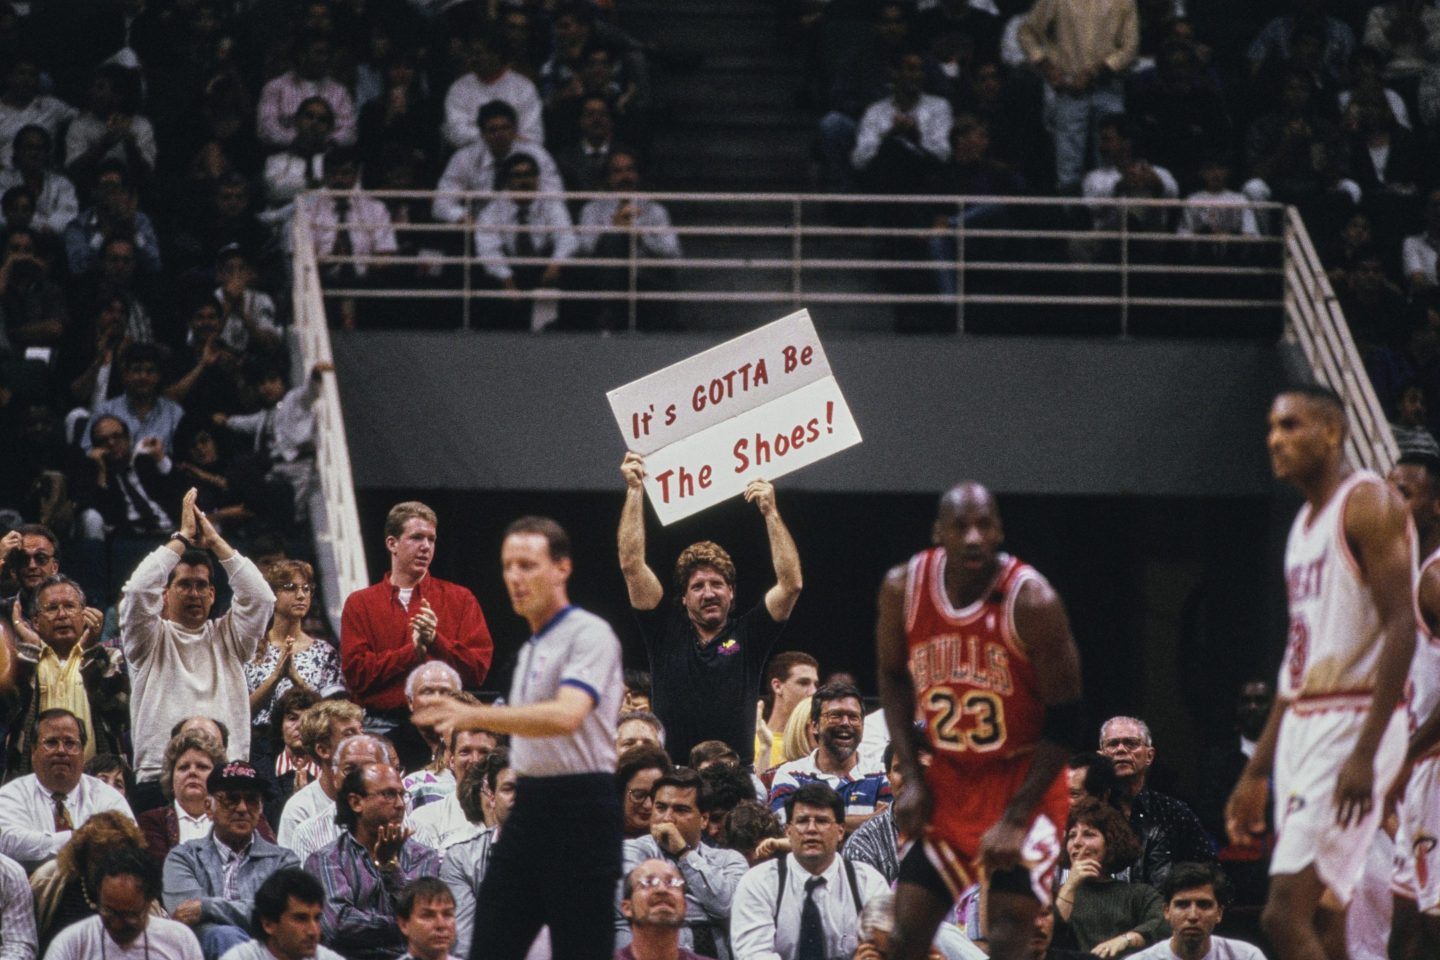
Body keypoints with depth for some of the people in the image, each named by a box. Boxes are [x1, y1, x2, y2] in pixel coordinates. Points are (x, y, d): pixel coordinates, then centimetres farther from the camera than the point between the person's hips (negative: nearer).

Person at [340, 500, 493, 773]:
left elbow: (478, 668, 2)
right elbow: (356, 673, -1)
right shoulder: (360, 604, 10)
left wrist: (435, 641, -11)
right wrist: (413, 650, -7)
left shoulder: (459, 599, 11)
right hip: (384, 727, 0)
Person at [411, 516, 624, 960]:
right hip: (529, 807, 9)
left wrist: (475, 715, -35)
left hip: (579, 810, -9)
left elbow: (566, 716, -27)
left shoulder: (589, 635, -11)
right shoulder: (532, 648, 19)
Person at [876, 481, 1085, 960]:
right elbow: (893, 678, 9)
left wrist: (1015, 819, -20)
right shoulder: (903, 588, -9)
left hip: (1024, 782, -5)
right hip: (947, 782, 5)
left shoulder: (1032, 602, -22)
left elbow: (1064, 721, -17)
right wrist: (912, 779, -1)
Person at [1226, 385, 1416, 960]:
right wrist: (1258, 771, 22)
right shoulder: (1305, 524, 19)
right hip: (1303, 726, 10)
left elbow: (1401, 627, -18)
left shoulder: (1368, 504, -10)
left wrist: (1365, 751, -26)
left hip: (1353, 721, -10)